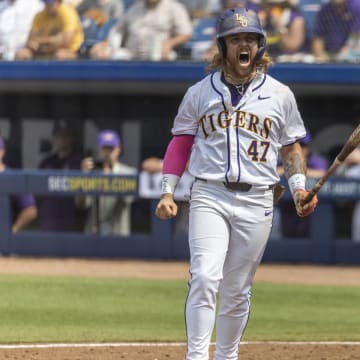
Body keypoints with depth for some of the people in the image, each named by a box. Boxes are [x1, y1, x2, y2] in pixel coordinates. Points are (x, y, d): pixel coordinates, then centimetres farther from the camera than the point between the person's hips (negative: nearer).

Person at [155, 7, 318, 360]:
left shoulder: (280, 95, 8)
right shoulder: (200, 92, 6)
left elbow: (290, 146, 13)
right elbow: (180, 143, 10)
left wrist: (299, 187, -1)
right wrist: (168, 191, 2)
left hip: (256, 201, 1)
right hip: (208, 197, -1)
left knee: (237, 291, 5)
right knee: (204, 277, -18)